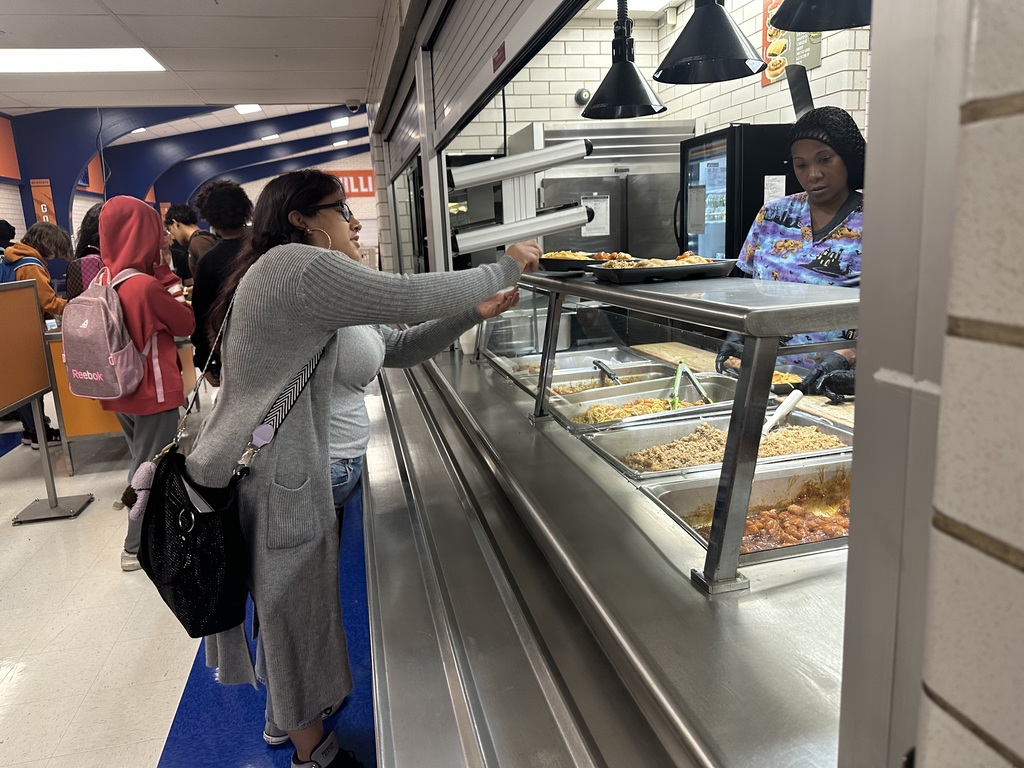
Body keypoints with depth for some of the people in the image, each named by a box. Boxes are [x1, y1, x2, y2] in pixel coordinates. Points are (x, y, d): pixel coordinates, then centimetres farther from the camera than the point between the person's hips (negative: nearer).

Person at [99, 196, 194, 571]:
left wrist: (156, 274, 0)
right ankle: (138, 548, 18)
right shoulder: (146, 285, -24)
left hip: (121, 390, 8)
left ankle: (145, 531, 38)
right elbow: (187, 323, -11)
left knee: (142, 464, 23)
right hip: (153, 391, -8)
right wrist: (166, 273, -7)